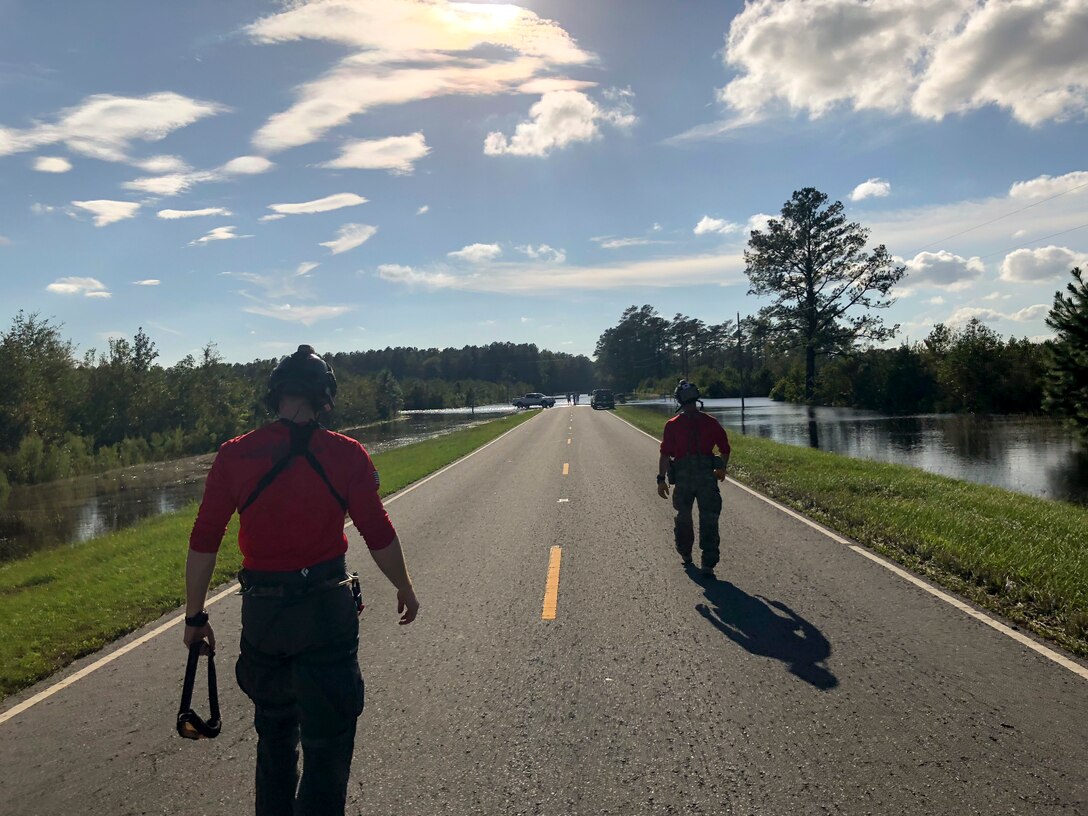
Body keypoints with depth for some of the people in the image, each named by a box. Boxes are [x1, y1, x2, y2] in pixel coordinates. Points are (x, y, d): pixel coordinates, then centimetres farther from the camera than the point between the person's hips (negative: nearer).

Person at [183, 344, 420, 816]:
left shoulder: (234, 455, -4)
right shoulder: (346, 455, -8)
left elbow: (203, 542, -3)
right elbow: (379, 537, -5)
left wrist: (195, 616, 9)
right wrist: (405, 590, 11)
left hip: (261, 611, 3)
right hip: (327, 608, -3)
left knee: (273, 729, 25)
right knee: (328, 738, 11)